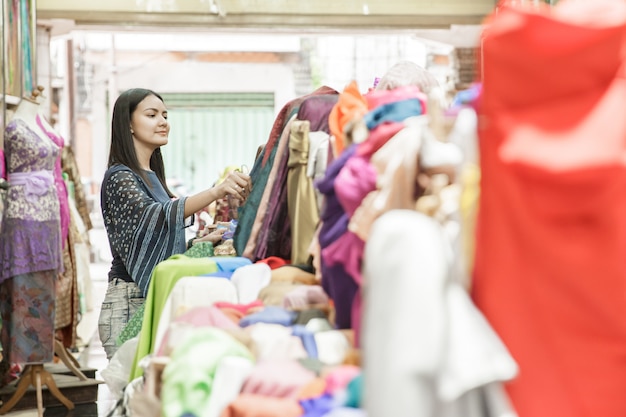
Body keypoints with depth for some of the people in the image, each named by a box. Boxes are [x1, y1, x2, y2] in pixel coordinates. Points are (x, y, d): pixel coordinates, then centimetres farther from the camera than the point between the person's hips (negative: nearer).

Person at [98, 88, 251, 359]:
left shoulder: (152, 177, 19)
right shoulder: (119, 178, -8)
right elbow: (151, 215, -29)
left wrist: (202, 241, 7)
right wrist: (215, 192, -40)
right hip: (130, 301, -8)